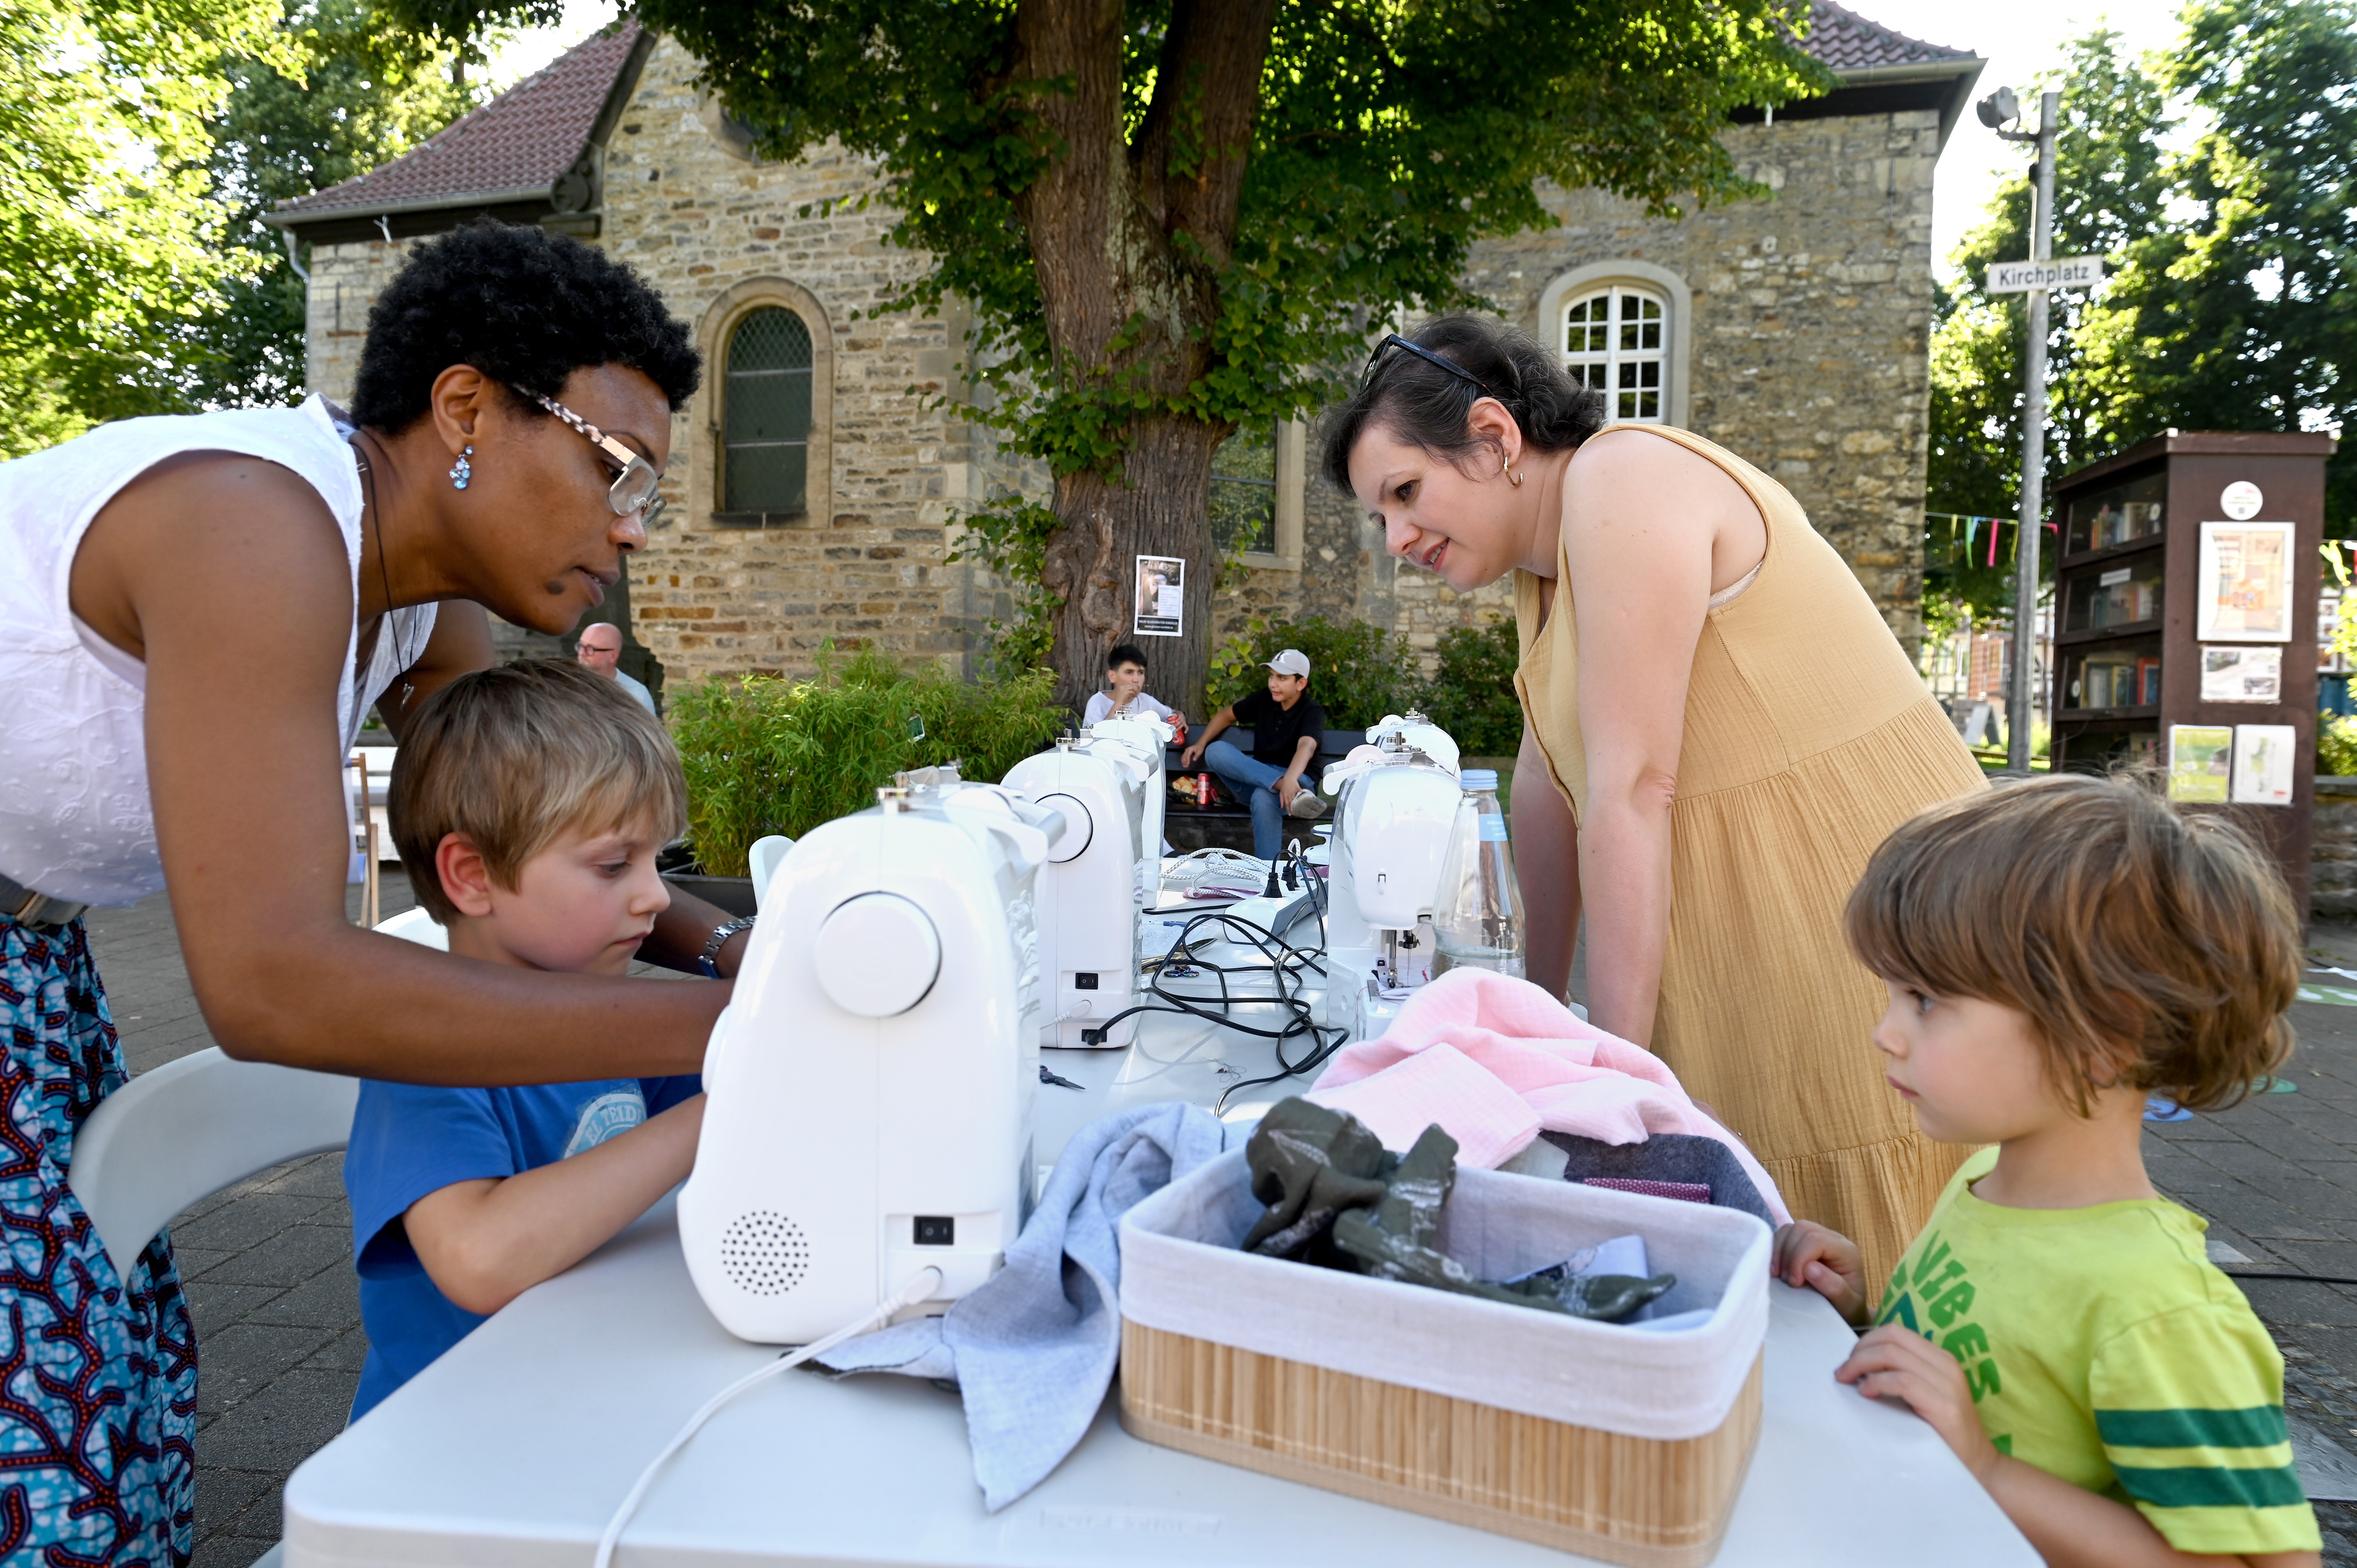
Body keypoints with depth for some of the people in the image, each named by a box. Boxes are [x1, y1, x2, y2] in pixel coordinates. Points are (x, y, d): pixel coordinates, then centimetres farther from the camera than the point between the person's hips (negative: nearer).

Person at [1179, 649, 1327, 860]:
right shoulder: (1264, 700, 4)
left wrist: (1290, 779, -54)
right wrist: (1200, 744, 4)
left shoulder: (1312, 712, -12)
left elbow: (1306, 747, -33)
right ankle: (1283, 786, -42)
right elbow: (1226, 715, 20)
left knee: (1264, 798, -42)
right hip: (1254, 781, 6)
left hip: (1298, 780, -6)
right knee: (1216, 750, -23)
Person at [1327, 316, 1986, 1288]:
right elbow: (1550, 780, 14)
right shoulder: (1544, 557, 13)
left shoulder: (1621, 485, -16)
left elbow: (1631, 790, -22)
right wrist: (1541, 1002, 17)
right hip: (1747, 956, 9)